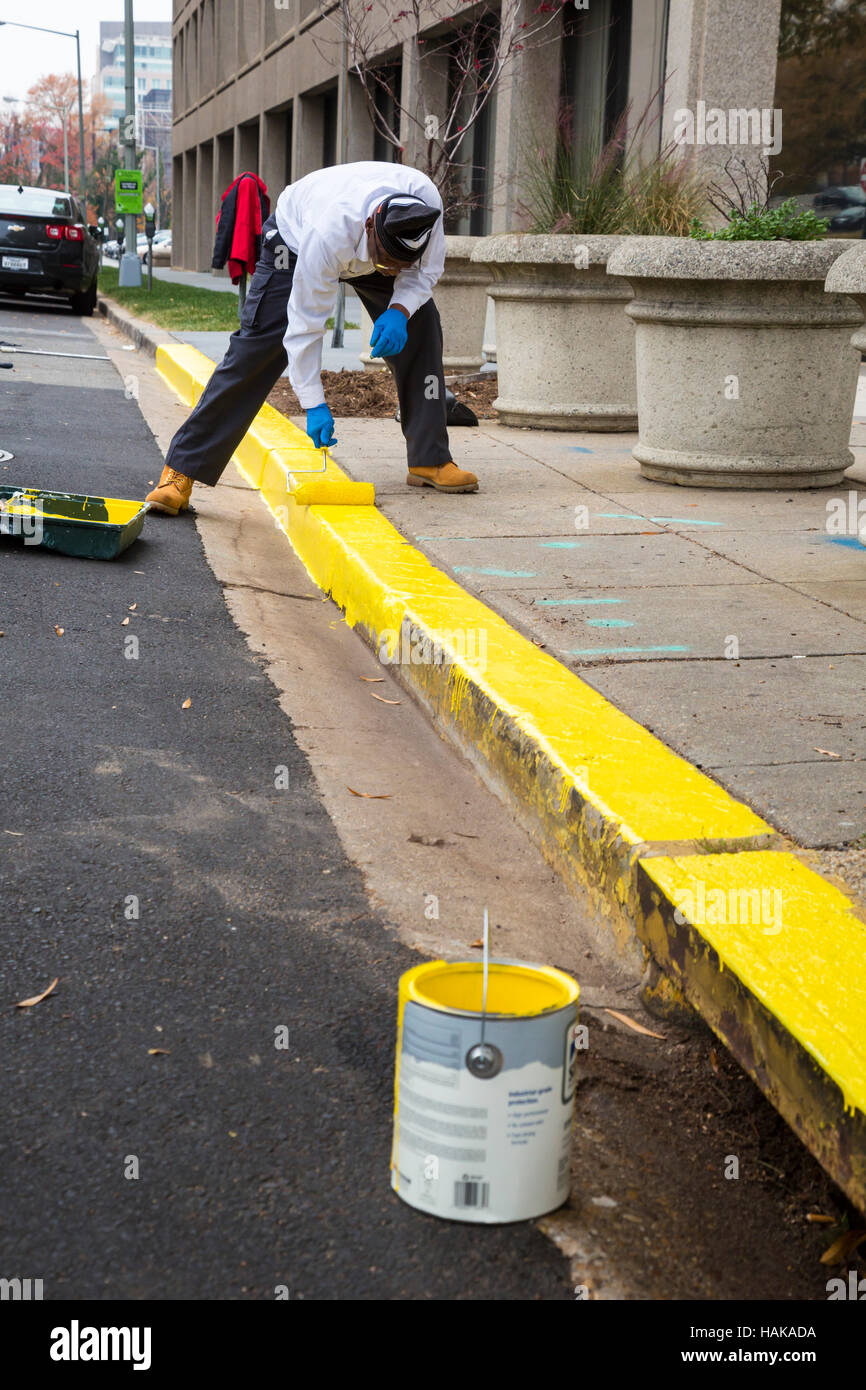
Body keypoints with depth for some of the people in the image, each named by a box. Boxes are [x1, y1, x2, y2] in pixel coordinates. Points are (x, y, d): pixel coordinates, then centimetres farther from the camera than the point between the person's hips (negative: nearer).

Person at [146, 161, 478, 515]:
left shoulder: (426, 199, -34)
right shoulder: (328, 235, -45)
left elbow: (425, 270, -15)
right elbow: (306, 322, -36)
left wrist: (399, 311, -35)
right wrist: (314, 404, -34)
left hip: (368, 246, 5)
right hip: (295, 237, -5)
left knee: (420, 324, -12)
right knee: (256, 347, -16)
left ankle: (430, 460, -3)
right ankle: (181, 470, -14)